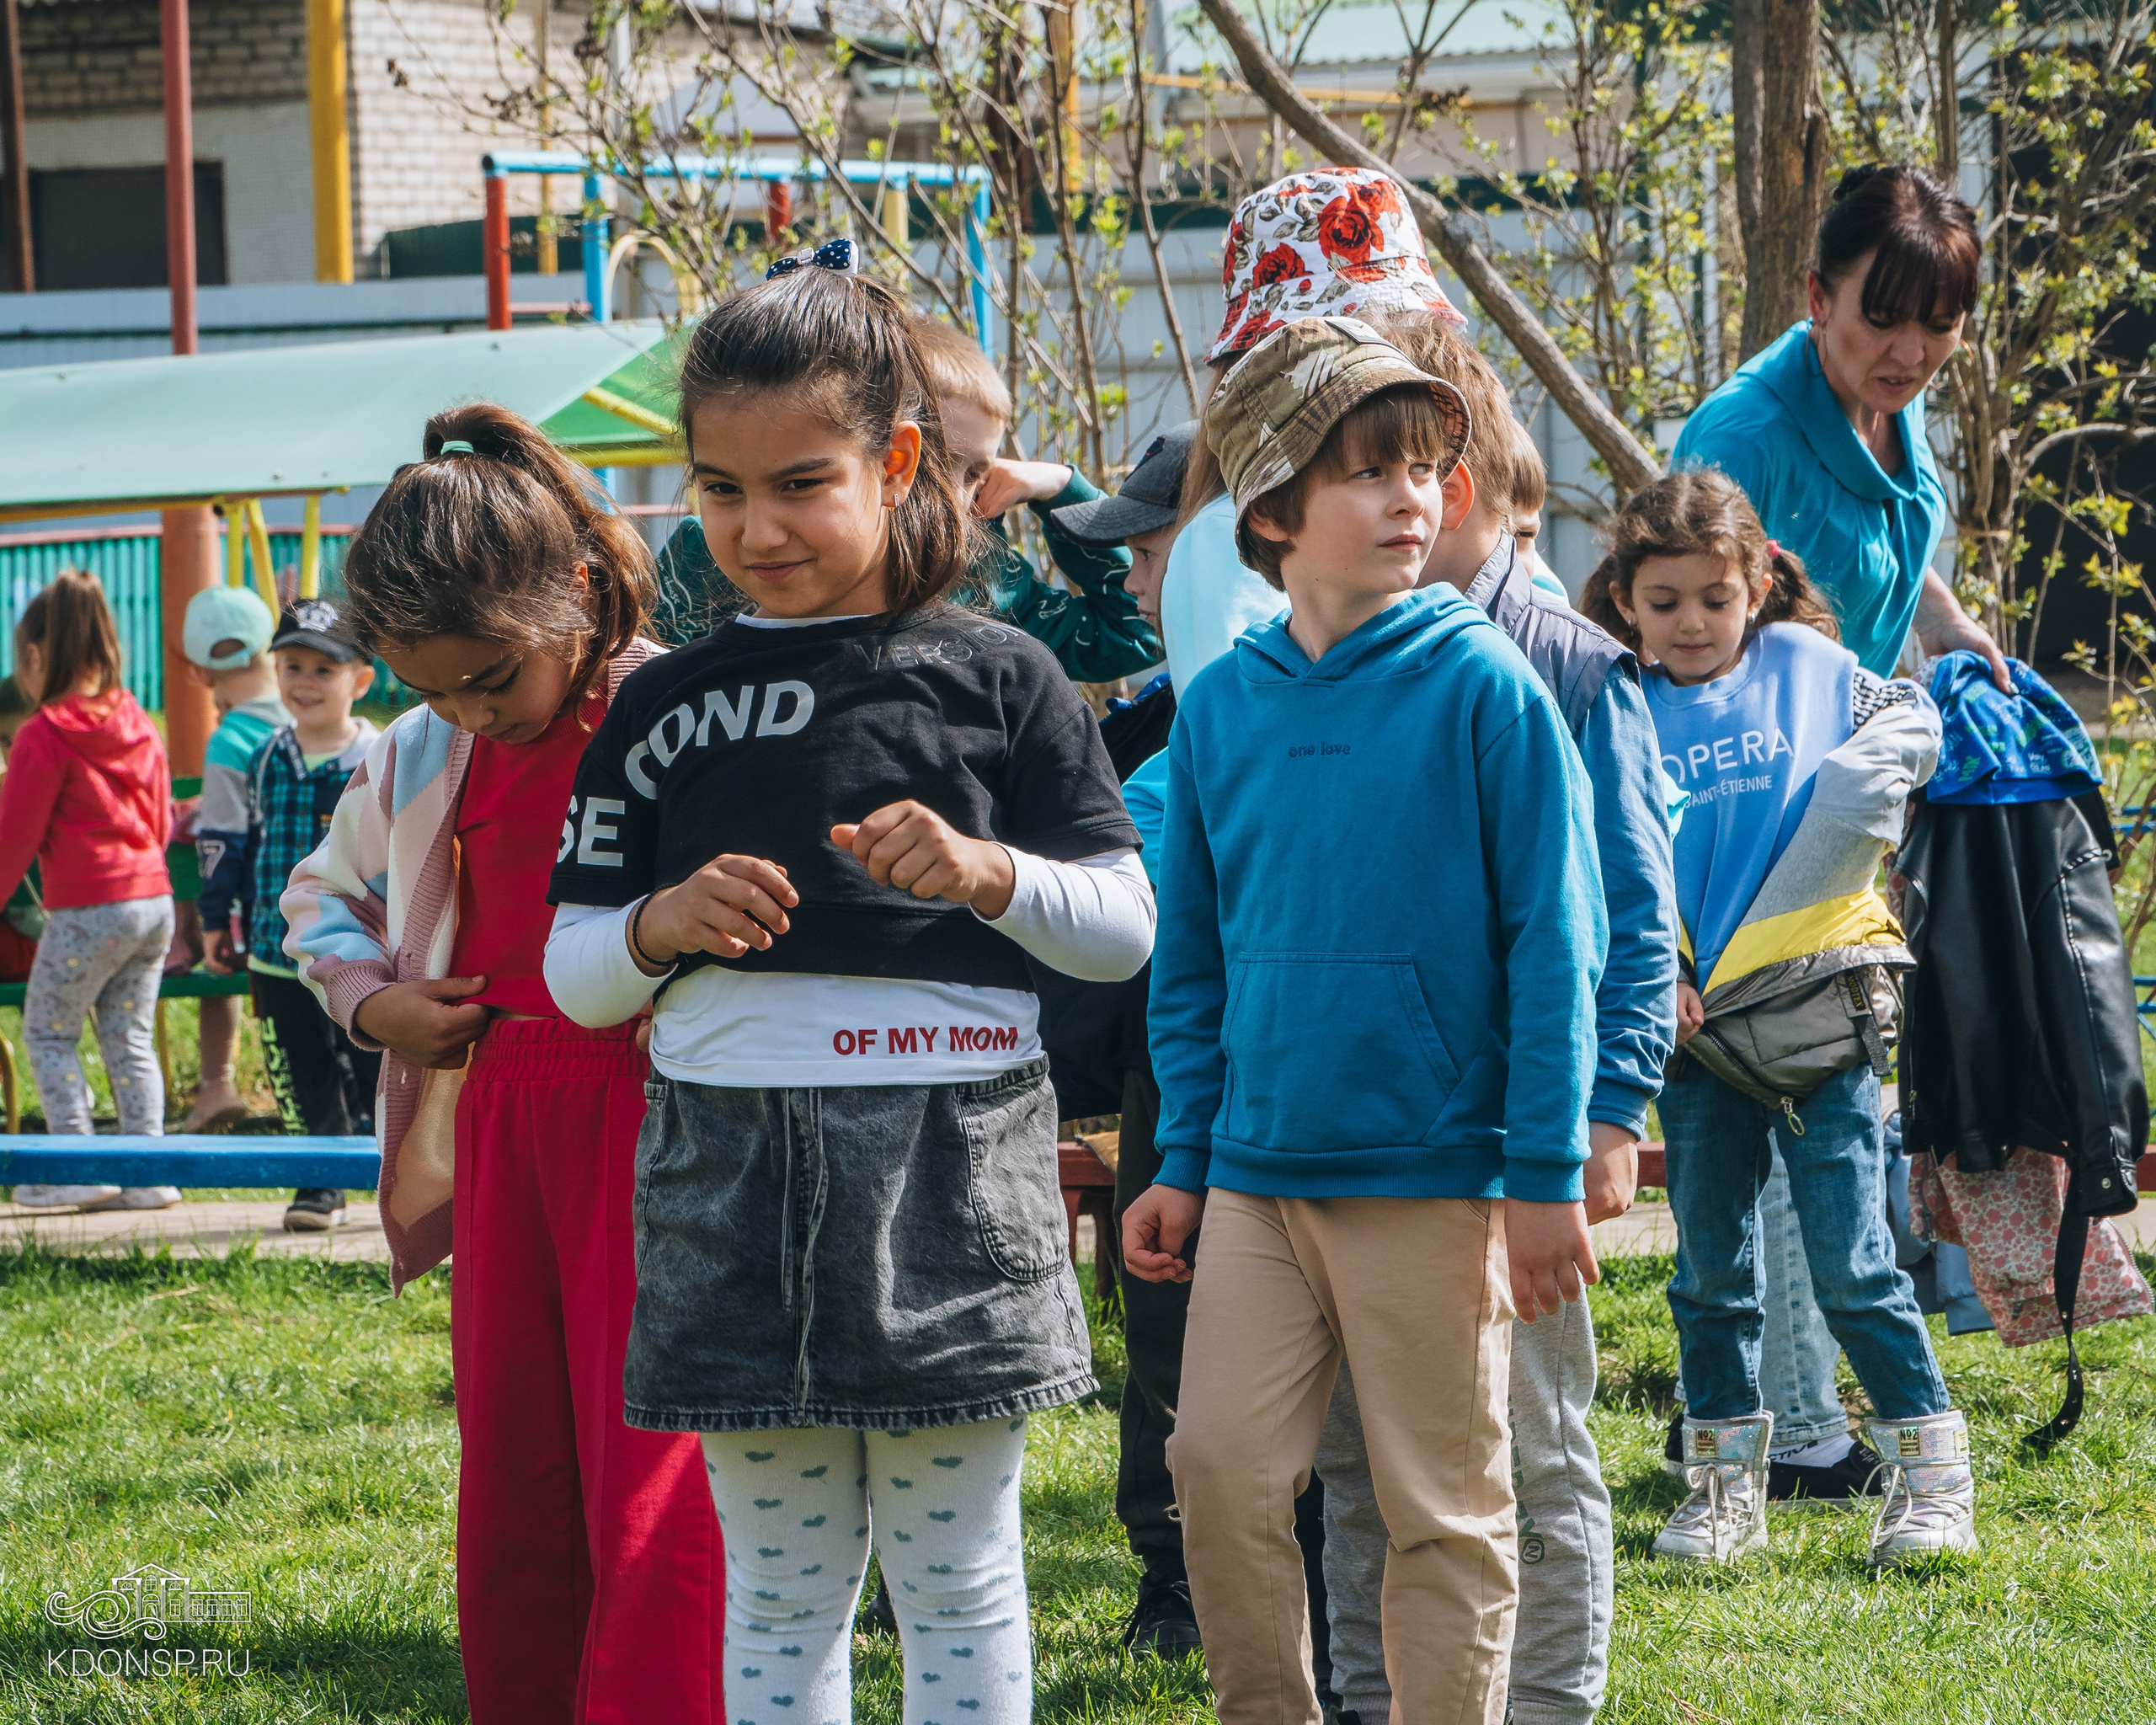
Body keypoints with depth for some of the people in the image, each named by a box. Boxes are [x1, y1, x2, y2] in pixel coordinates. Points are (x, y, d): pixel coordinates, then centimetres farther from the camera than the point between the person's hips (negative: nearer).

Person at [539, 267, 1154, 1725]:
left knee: (957, 1576, 5)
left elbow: (1126, 931, 3)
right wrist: (662, 926, -11)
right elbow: (575, 976, 10)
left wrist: (992, 874, -14)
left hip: (949, 1176, -2)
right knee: (780, 1585, 7)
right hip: (733, 1179, 2)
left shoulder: (996, 678, 2)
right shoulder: (665, 712, 8)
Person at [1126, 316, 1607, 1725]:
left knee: (1446, 1504, 3)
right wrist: (1183, 1161, 10)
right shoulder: (1222, 707, 6)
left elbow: (1553, 944, -7)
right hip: (1260, 1173, 4)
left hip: (1436, 1176, -4)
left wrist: (1546, 1173, -9)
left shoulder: (1481, 687, -7)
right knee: (1222, 1471, 2)